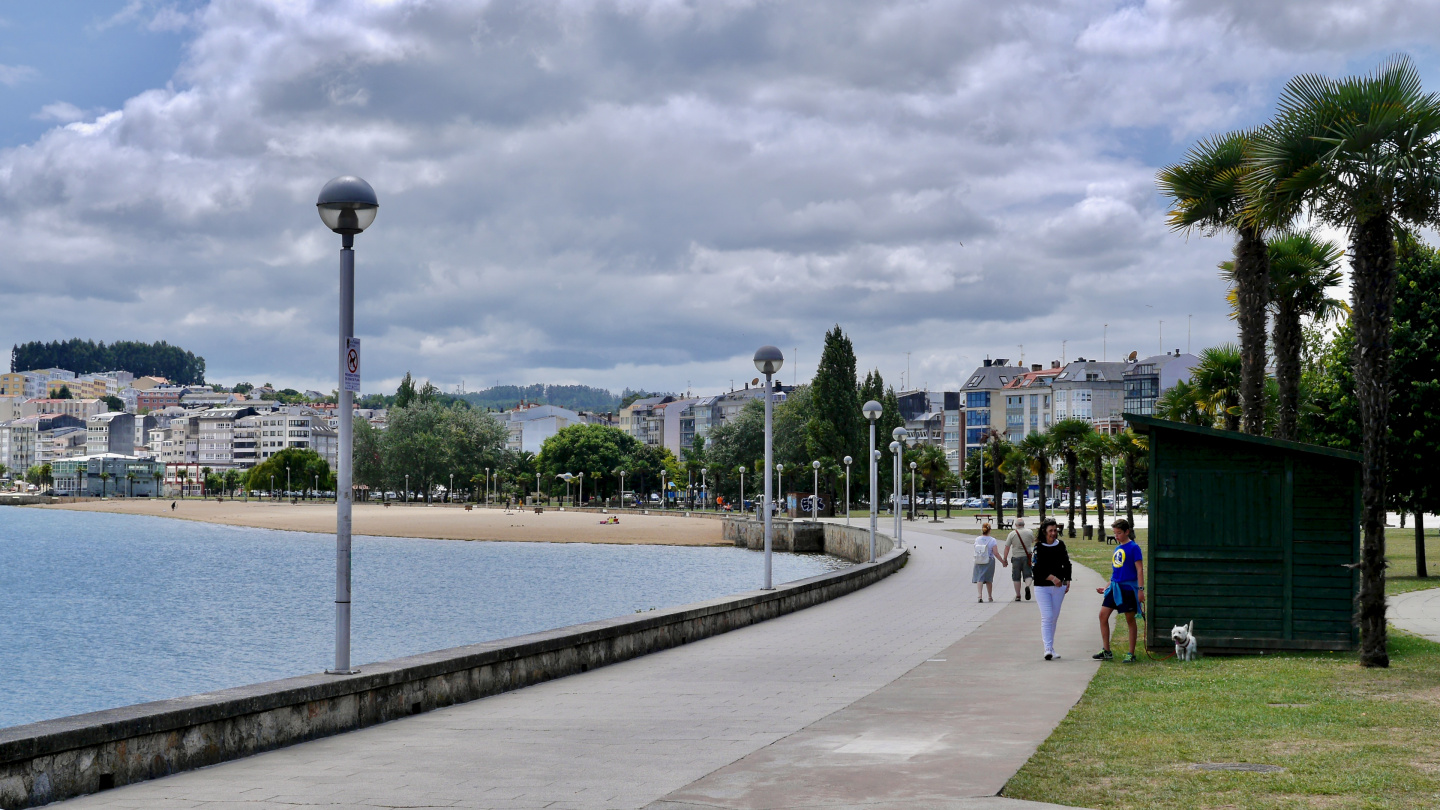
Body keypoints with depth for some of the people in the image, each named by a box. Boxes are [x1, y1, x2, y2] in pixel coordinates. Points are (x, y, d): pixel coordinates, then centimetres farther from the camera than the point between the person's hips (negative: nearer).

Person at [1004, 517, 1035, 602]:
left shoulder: (1012, 534, -3)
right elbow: (1033, 541, 20)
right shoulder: (1029, 532, 1)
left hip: (1016, 557, -1)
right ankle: (1027, 586, -28)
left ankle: (1018, 595, 10)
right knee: (1028, 575, 3)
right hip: (1027, 557, 1)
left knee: (1016, 577, 8)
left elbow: (1007, 547, -4)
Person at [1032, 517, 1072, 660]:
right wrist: (1051, 578, -25)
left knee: (1054, 618, 10)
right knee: (1047, 617, -12)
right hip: (1042, 587, -4)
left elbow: (1066, 564, 17)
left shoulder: (1061, 545, 5)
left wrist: (1067, 580, 7)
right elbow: (1036, 568, -16)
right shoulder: (1038, 547, -9)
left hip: (1059, 587, 5)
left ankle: (1051, 648, 19)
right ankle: (1048, 649, -16)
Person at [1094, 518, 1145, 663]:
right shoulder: (1117, 549, 14)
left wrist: (1141, 589, -18)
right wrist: (1106, 587, 19)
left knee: (1130, 620, 2)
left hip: (1128, 587, -7)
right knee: (1103, 615, 1)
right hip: (1114, 587, 7)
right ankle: (1106, 651, 7)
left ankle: (1131, 654, 9)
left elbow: (1139, 569, -12)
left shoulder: (1133, 547, -8)